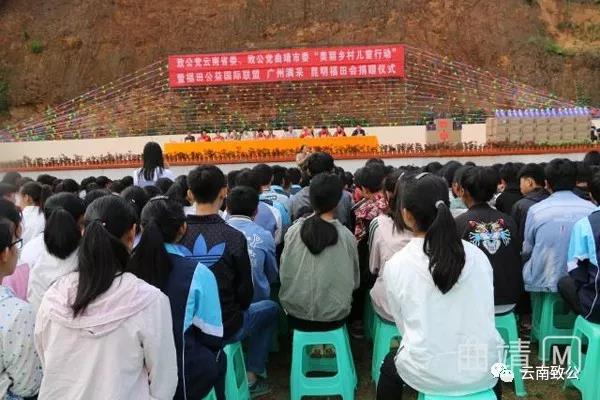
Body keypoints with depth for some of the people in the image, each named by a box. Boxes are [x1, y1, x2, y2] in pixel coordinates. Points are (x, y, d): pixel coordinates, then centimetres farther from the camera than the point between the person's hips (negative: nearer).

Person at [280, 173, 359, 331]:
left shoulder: (293, 232, -11)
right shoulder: (346, 236, -12)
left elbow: (283, 274, -2)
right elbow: (355, 281, -1)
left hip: (296, 317, 1)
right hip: (335, 318, 0)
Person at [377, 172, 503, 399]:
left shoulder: (396, 265, -11)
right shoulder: (477, 255, -4)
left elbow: (404, 325, -2)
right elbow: (485, 316, 6)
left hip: (428, 373, -2)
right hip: (483, 371, 3)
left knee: (389, 366, 30)